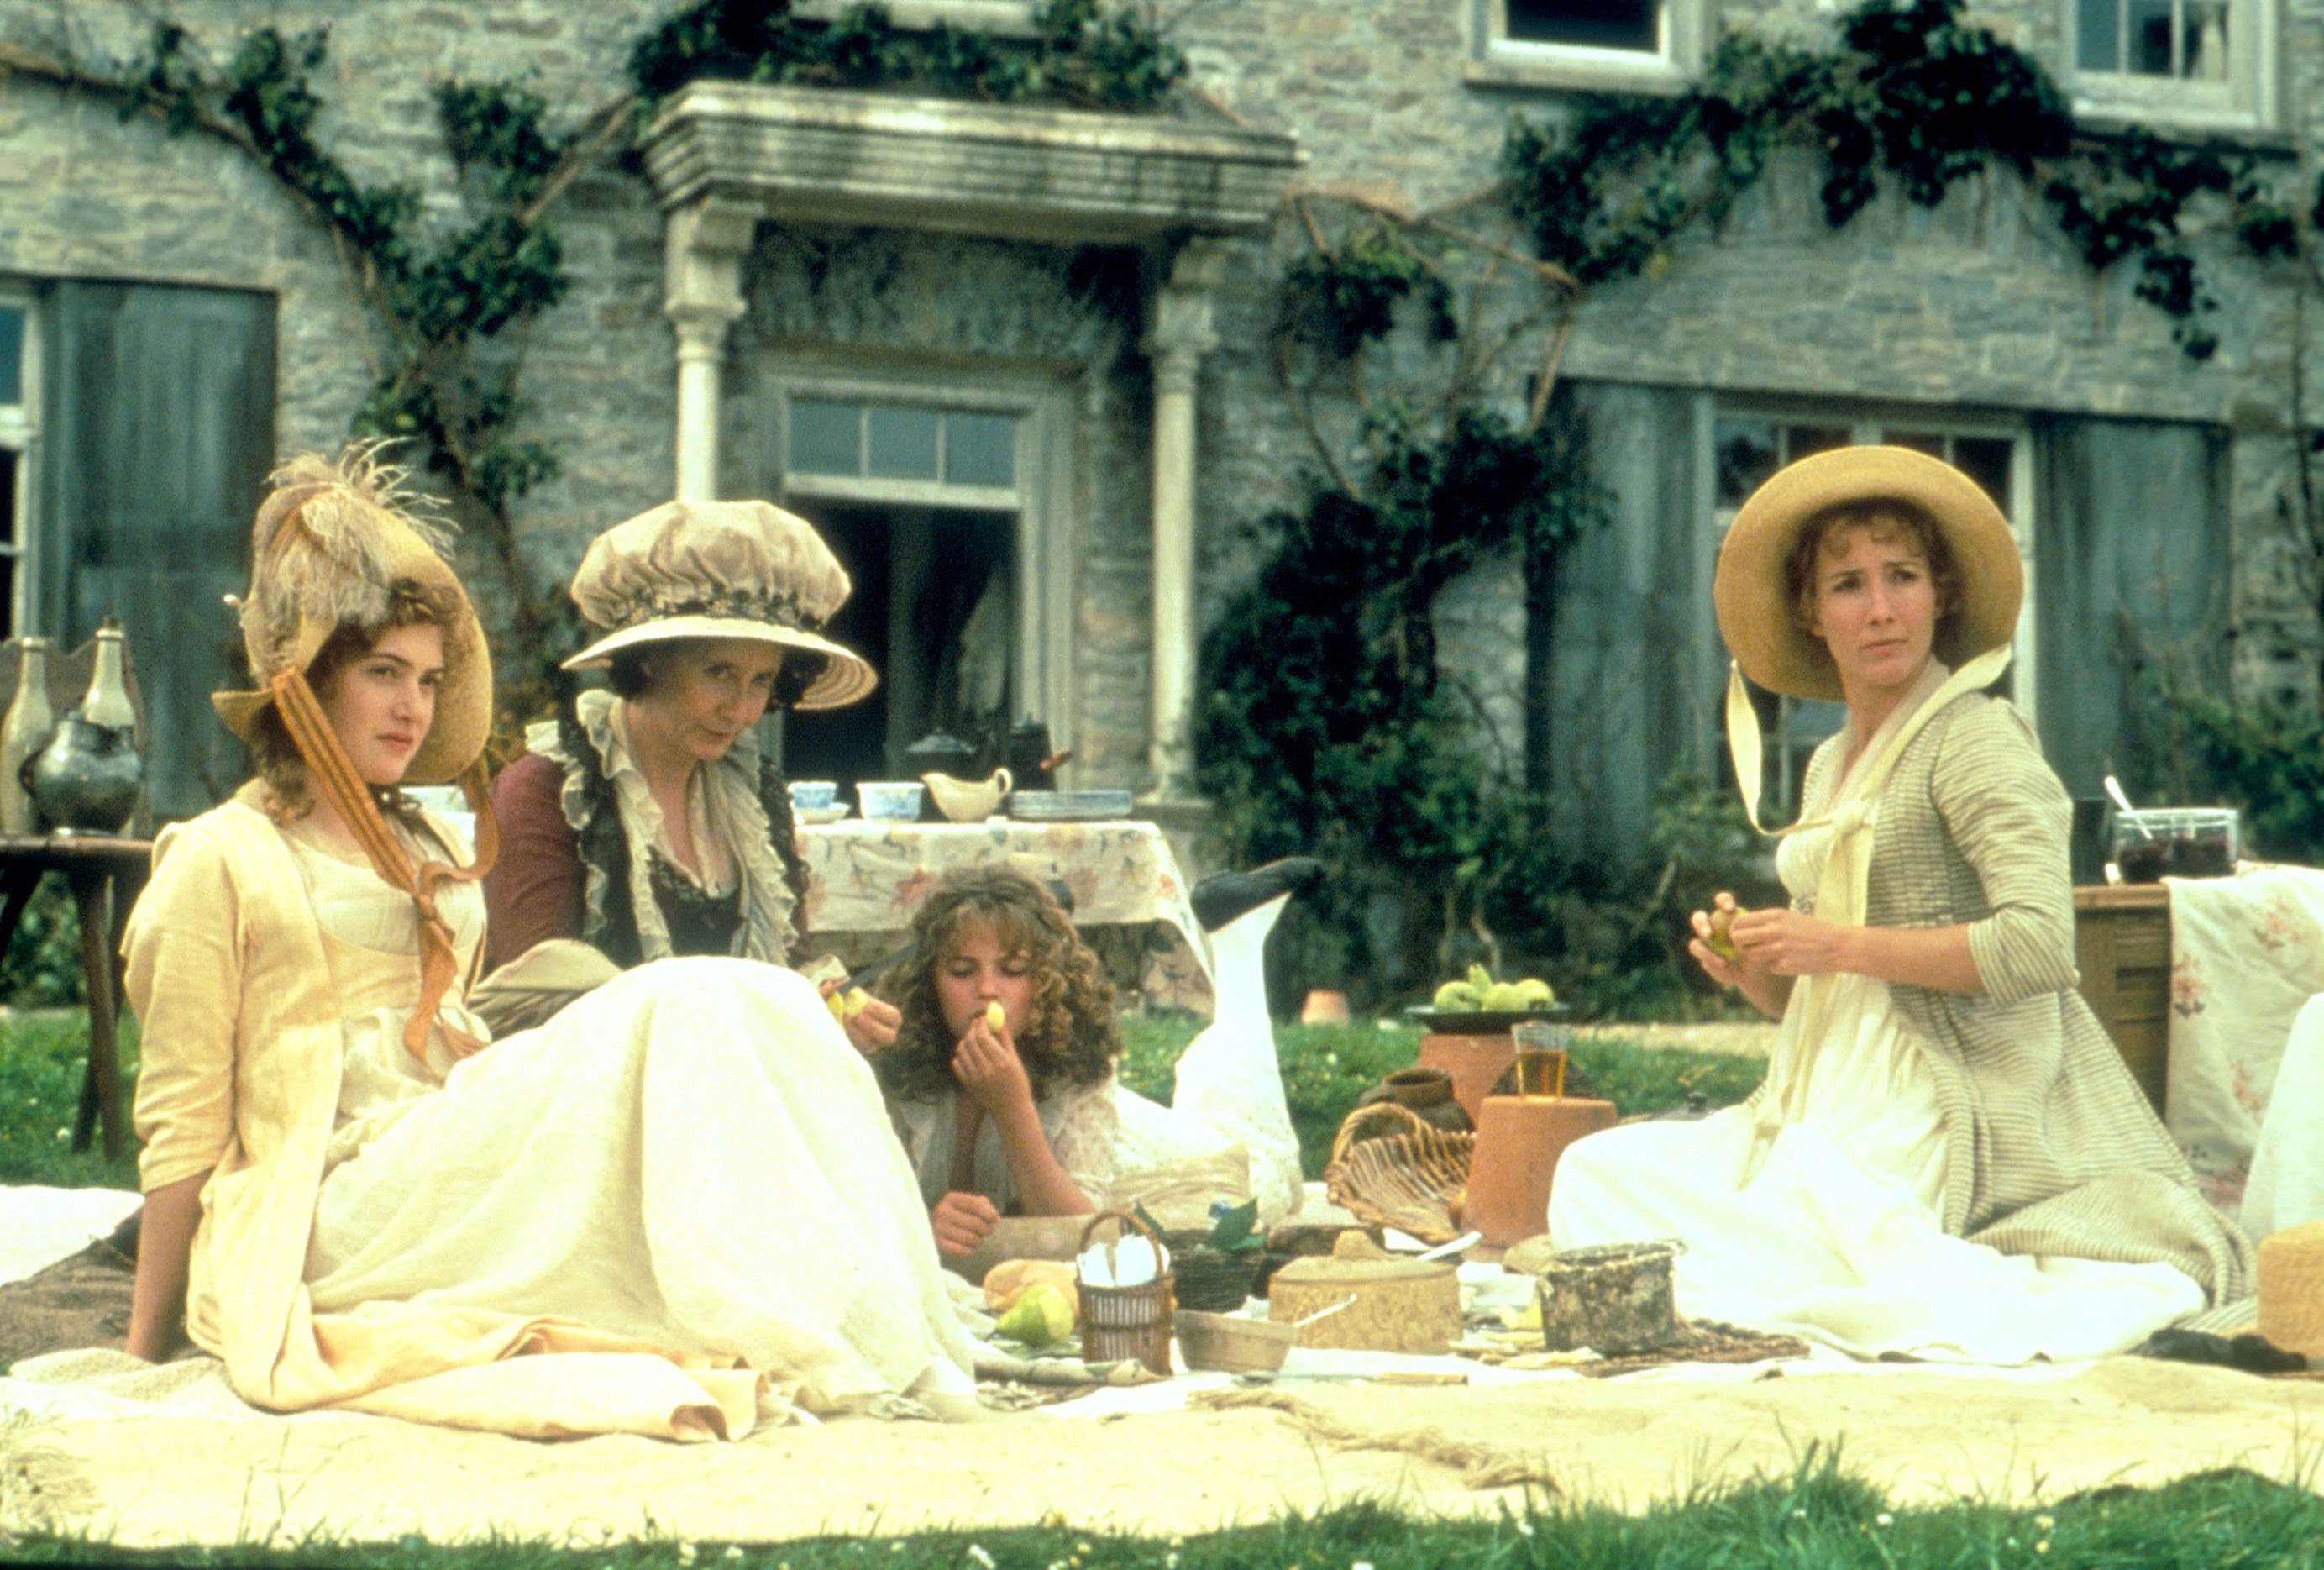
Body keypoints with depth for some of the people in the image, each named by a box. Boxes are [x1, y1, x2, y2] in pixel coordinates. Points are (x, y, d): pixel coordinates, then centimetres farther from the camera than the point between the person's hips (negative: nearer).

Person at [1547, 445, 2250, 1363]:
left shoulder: (1976, 736, -7)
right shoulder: (1830, 765, 19)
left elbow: (2040, 945, -19)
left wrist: (1842, 945, -15)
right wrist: (1750, 969, 1)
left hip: (1954, 1099, -9)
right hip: (1844, 1098, 10)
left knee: (1748, 1256, -26)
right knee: (1596, 1175, -6)